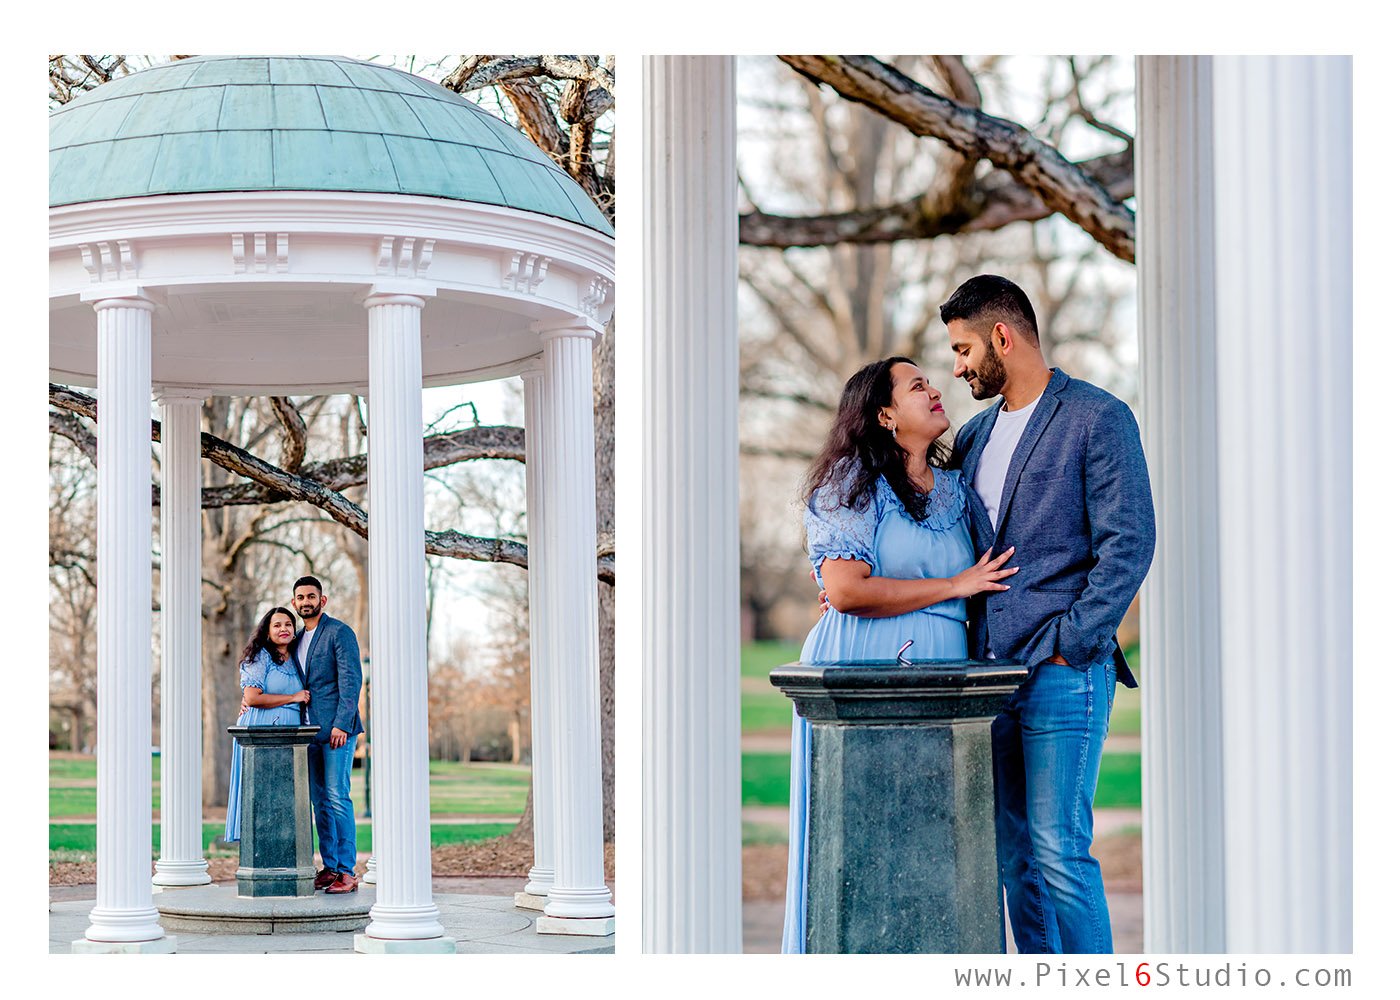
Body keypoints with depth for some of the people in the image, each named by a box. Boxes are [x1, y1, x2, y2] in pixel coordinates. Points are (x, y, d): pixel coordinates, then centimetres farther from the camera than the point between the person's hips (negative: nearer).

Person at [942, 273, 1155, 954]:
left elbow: (1128, 544, -11)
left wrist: (1070, 645, -14)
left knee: (1058, 849, -11)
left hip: (1065, 669, -7)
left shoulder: (1097, 419, -4)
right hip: (992, 669, 7)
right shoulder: (975, 435, 18)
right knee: (1012, 853, 8)